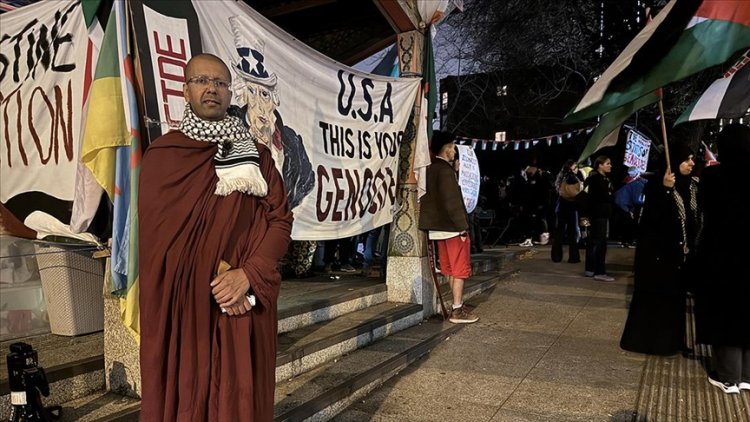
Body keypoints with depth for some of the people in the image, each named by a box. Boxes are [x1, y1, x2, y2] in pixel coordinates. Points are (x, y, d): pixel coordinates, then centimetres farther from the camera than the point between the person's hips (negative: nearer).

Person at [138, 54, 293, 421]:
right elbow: (158, 232, -6)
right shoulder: (162, 154, 1)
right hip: (184, 301, -1)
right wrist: (215, 284, -12)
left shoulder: (257, 154, 8)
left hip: (247, 302, 2)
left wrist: (249, 274, -14)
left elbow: (281, 219, 1)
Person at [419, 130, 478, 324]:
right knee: (460, 270, -1)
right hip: (452, 227, -9)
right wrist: (462, 226, -18)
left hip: (438, 227, 9)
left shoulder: (430, 169, 11)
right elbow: (452, 201, -21)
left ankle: (457, 304, 24)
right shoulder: (446, 170, -16)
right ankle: (457, 311, 2)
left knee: (450, 269, 15)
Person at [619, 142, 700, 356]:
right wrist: (665, 189, -31)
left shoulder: (693, 186, 8)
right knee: (653, 297, 1)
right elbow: (652, 216, -23)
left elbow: (698, 219, 12)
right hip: (658, 251, -7)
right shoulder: (657, 183, -12)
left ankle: (672, 340, 23)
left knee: (676, 296, 12)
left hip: (683, 252, 7)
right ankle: (645, 339, 12)